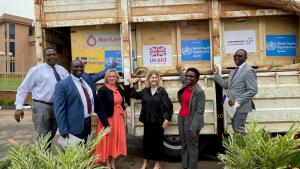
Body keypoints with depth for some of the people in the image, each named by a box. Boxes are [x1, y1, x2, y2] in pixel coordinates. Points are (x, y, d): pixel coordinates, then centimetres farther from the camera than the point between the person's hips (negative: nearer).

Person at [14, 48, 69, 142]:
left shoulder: (62, 70, 11)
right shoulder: (36, 70, -3)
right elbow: (23, 88, -4)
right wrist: (19, 107, -13)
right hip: (41, 106, -5)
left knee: (51, 136, 18)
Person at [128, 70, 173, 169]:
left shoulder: (162, 91, -8)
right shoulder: (145, 91, 4)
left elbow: (169, 106, -9)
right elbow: (134, 95, 19)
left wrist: (167, 119, -14)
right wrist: (131, 84, 11)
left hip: (158, 121, -3)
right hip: (147, 121, 4)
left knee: (157, 141, 7)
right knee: (146, 140, 12)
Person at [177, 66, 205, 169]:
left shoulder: (199, 91, -19)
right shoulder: (185, 85, 2)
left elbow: (200, 111, -20)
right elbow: (183, 79, 29)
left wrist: (193, 128, -23)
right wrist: (180, 71, 48)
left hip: (191, 120, -8)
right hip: (181, 118, 8)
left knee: (192, 146, 5)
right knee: (184, 144, 17)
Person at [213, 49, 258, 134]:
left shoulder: (248, 71, -13)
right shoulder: (233, 71, 15)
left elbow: (253, 91, -20)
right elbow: (226, 85, 16)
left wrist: (237, 101, -23)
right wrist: (217, 75, 8)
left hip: (240, 106, -8)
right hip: (232, 106, 8)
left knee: (239, 130, -2)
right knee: (235, 129, 15)